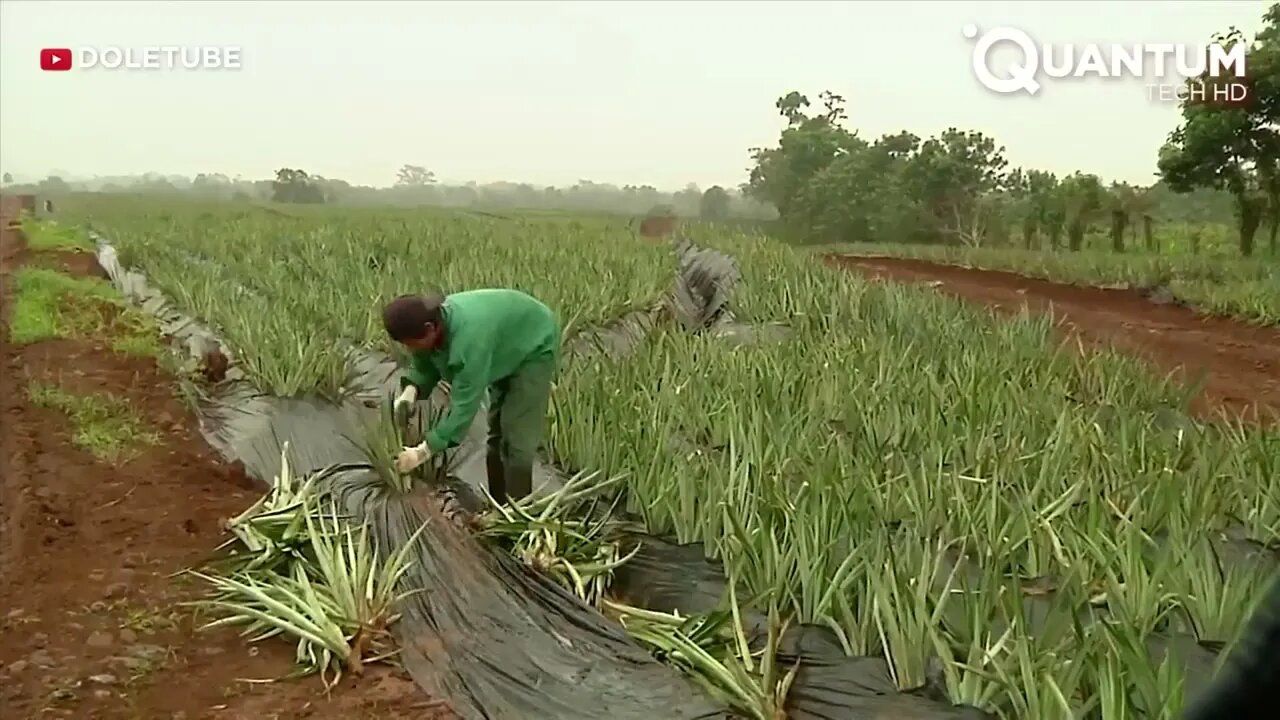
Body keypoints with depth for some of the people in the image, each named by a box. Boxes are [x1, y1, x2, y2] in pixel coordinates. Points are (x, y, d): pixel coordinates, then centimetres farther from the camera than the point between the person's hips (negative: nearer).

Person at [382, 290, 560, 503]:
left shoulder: (469, 338, -42)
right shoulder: (427, 323, -18)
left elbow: (465, 402, -39)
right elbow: (423, 366, -1)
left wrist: (424, 451, -36)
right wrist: (410, 390, -23)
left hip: (535, 347, -9)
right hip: (508, 350, 9)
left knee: (516, 435, -14)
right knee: (497, 430, 13)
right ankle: (498, 507, 23)